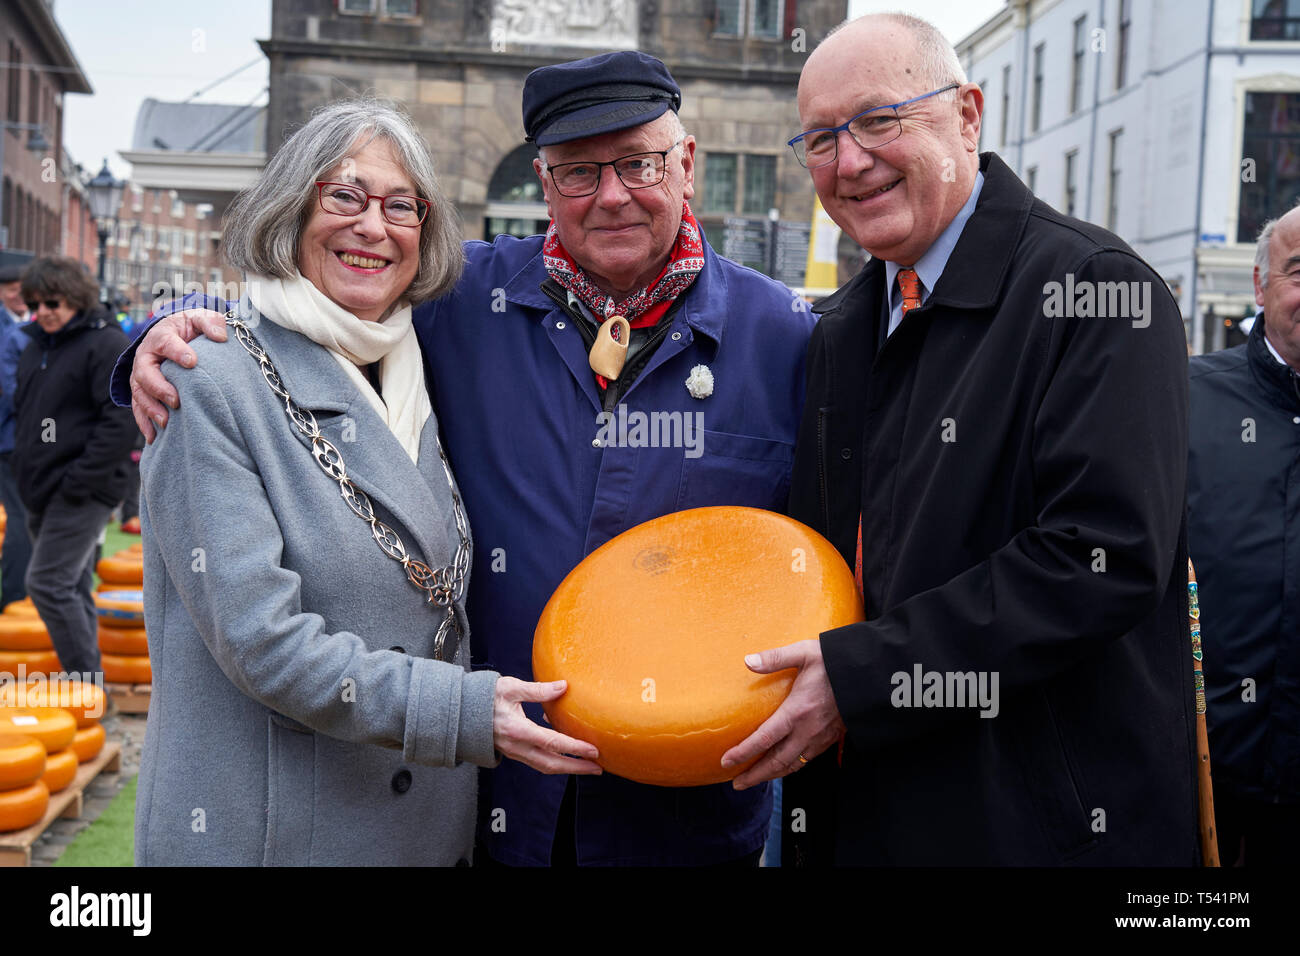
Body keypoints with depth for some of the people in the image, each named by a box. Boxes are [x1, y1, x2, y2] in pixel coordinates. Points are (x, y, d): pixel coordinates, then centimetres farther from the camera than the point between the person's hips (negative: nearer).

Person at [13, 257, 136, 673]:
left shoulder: (106, 343, -10)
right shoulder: (35, 346, 15)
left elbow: (122, 420, -17)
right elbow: (21, 411, 26)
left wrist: (79, 479, -18)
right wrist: (22, 466, 13)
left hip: (83, 493, -8)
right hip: (41, 490, 8)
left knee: (48, 583, -14)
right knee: (72, 588, 12)